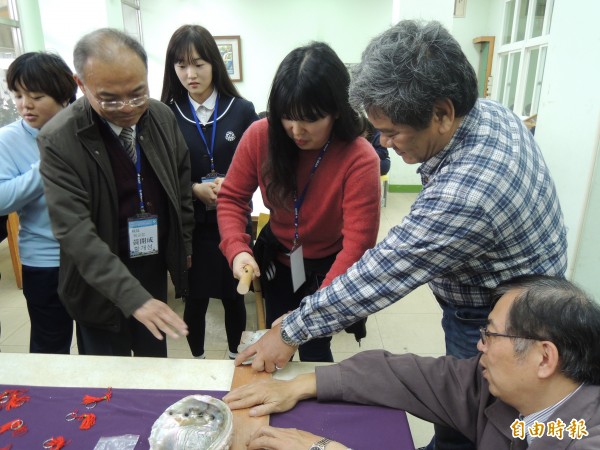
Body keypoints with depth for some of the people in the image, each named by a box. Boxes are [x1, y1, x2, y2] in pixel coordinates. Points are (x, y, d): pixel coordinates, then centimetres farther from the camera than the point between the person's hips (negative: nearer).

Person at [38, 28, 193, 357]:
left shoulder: (163, 117, -6)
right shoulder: (58, 140, -20)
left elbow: (181, 185, 7)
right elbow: (75, 231, -26)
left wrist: (184, 246, 11)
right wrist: (133, 296, -33)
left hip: (155, 272, 4)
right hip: (100, 286, -3)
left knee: (156, 368, 22)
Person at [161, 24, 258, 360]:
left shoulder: (242, 110, -2)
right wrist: (195, 190, -18)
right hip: (189, 224, 0)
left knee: (234, 295, 14)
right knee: (195, 299, 11)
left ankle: (236, 359, 38)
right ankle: (197, 363, 36)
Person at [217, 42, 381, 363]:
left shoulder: (360, 158, -29)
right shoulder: (260, 136, -19)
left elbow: (357, 245, -33)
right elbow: (231, 198, -9)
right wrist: (237, 250, -27)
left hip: (327, 267, -3)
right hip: (276, 259, 4)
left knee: (313, 351, 8)